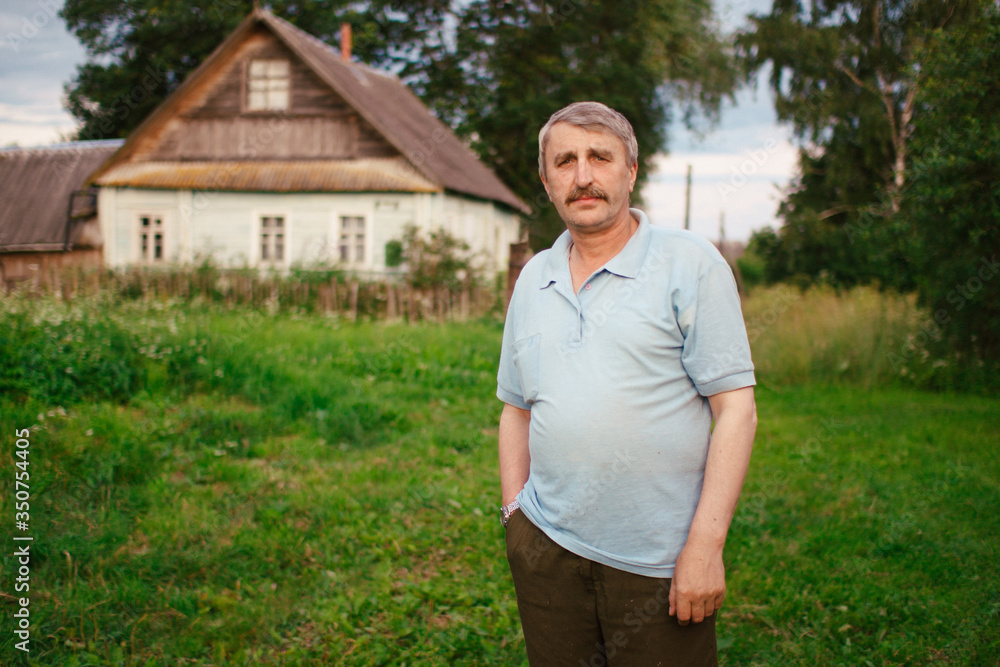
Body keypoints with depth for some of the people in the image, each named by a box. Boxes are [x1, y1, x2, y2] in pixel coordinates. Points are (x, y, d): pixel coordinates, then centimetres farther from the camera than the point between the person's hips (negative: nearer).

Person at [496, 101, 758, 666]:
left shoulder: (692, 264, -6)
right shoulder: (533, 279, 10)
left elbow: (736, 408, -10)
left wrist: (705, 545, -15)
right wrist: (515, 513, 8)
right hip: (546, 548, 4)